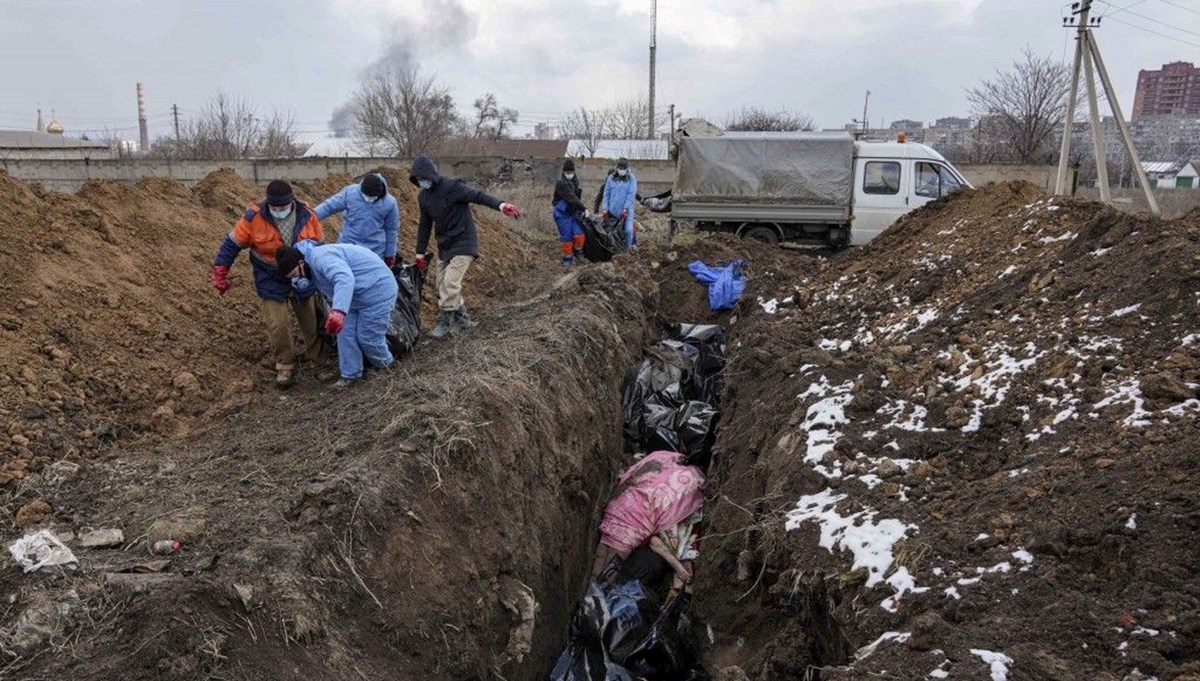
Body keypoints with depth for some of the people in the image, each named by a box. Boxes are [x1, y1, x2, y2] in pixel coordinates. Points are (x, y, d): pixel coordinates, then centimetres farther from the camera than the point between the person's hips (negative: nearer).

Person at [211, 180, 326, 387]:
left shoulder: (307, 215, -13)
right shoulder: (254, 216, -19)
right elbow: (233, 244, -9)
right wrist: (220, 273, -11)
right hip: (271, 281, -2)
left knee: (312, 321, 11)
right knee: (276, 325, -3)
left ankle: (320, 362, 27)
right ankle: (285, 366, 16)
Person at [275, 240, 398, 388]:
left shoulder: (320, 257, -29)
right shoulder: (312, 267, 6)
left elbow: (345, 279, -45)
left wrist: (338, 311, -59)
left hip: (378, 292, -10)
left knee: (368, 337, -1)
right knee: (345, 332, 8)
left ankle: (387, 368, 26)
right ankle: (350, 374, 21)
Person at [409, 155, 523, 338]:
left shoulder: (452, 186, -17)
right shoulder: (423, 196, 5)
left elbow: (478, 195, -29)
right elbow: (424, 225, 13)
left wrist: (501, 205, -47)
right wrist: (420, 253, 13)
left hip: (463, 243, -8)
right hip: (444, 245, 8)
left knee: (450, 283, -14)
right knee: (442, 285, 8)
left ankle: (444, 321, 0)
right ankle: (462, 317, 22)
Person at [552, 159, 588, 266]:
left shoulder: (575, 181, 5)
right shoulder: (561, 183, -21)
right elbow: (572, 198, -25)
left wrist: (581, 210, 4)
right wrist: (584, 208, -23)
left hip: (573, 212, 6)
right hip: (562, 214, -6)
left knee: (579, 234, 0)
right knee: (566, 237, 0)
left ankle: (578, 253, 23)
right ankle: (567, 259, 14)